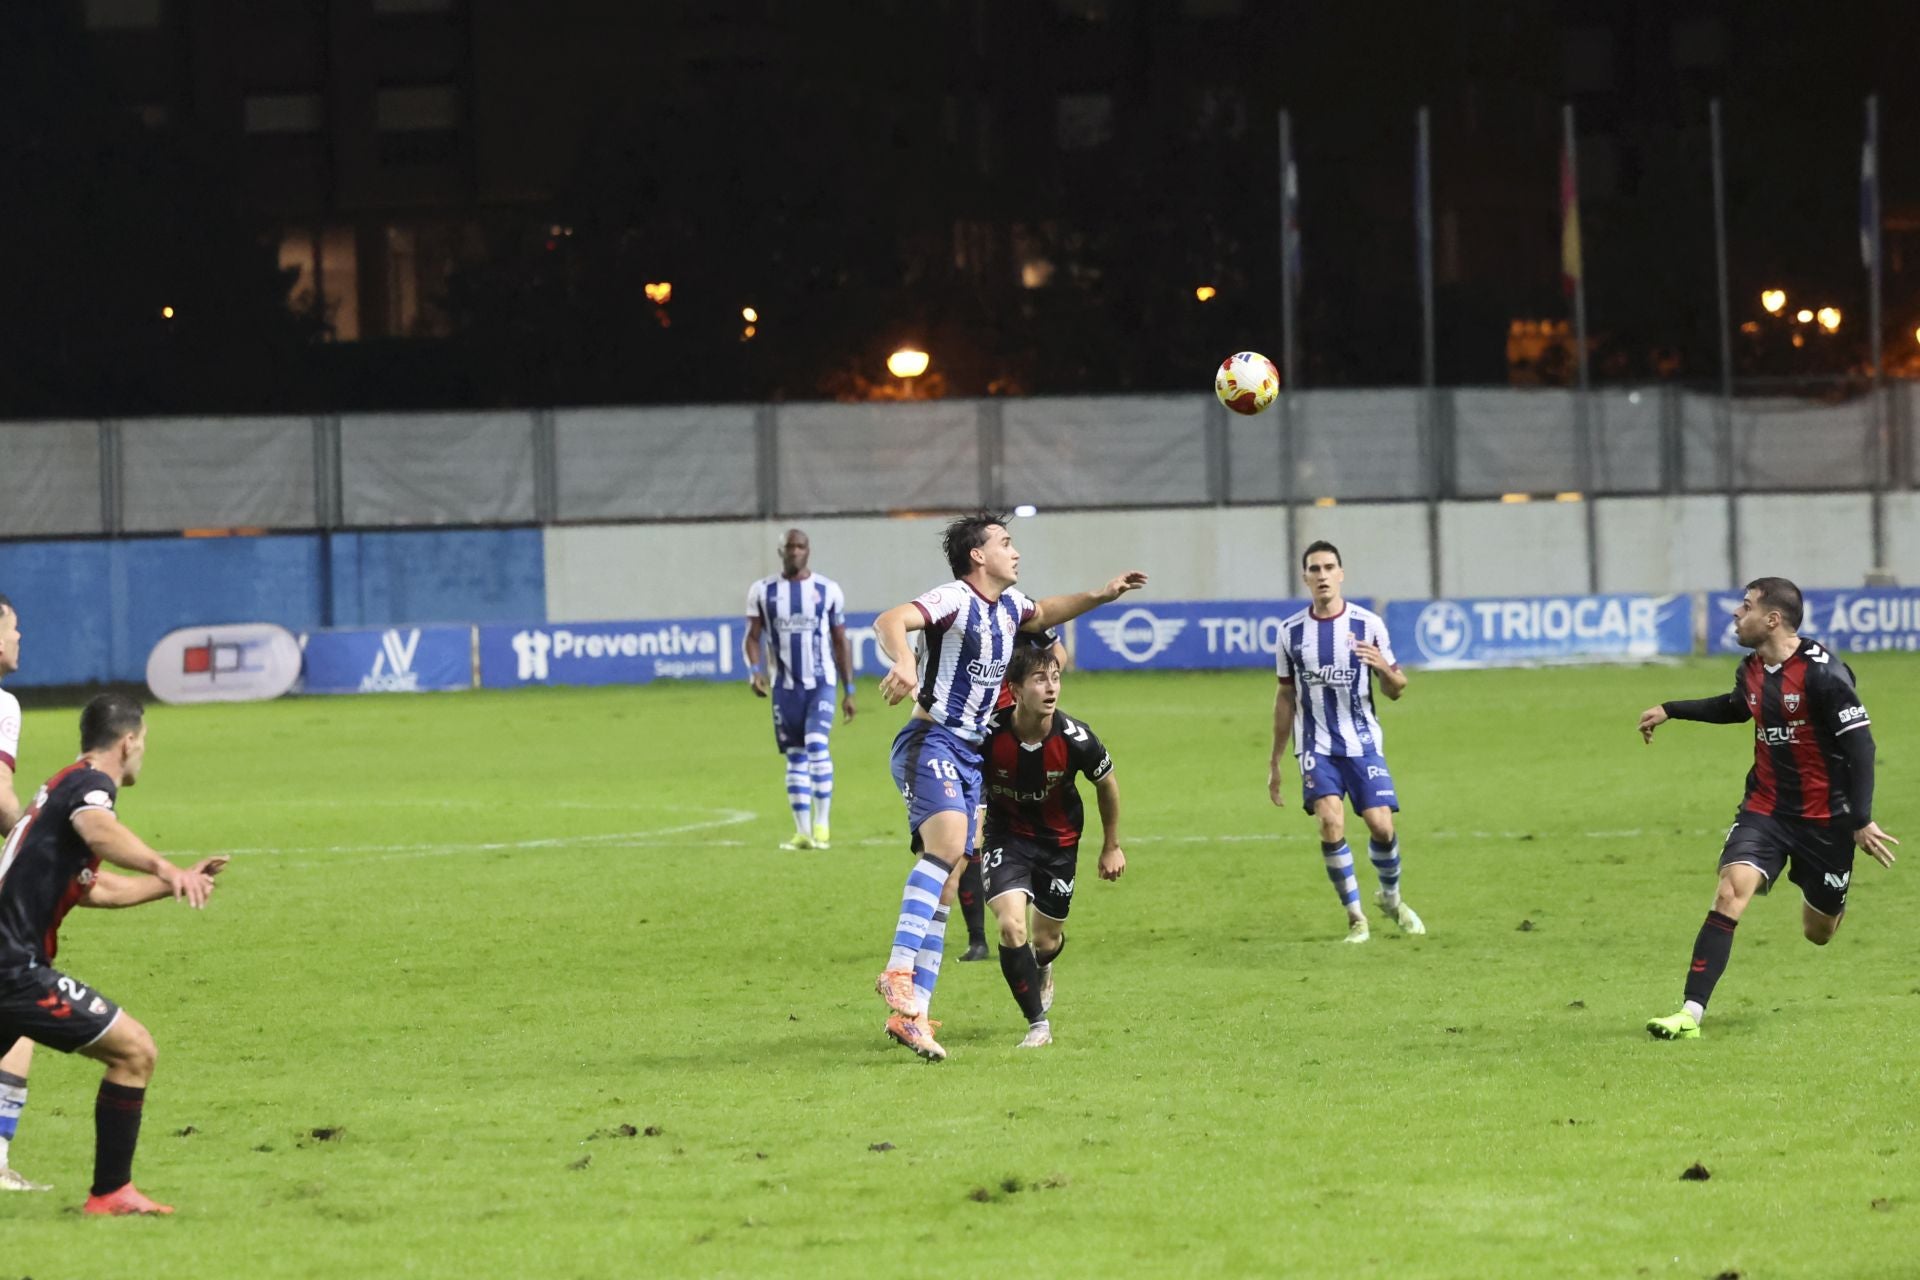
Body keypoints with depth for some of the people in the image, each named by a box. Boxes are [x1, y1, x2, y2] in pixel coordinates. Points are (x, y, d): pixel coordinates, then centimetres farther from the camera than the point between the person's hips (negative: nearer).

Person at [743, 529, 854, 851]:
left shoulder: (828, 590, 2)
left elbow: (840, 642, 7)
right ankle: (803, 832, 8)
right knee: (795, 757, 4)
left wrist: (849, 691, 6)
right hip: (785, 686, 2)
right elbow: (752, 637, 4)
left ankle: (822, 825, -12)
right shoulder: (762, 591, 3)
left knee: (816, 744, -18)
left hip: (821, 682, -2)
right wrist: (755, 671, -15)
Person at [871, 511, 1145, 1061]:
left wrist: (1100, 596, 30)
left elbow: (1042, 613, 41)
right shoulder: (955, 601, -12)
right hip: (931, 742, -9)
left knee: (946, 883, 4)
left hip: (969, 755, 9)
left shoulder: (1007, 604, 15)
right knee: (948, 844, -32)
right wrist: (903, 662, -50)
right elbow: (890, 621, -30)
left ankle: (909, 1014, 5)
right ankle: (899, 971, -39)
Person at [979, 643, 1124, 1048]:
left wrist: (1112, 846, 6)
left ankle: (1042, 970, 53)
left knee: (1046, 940, 12)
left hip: (1059, 840, 1)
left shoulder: (1075, 739, -24)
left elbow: (1107, 783, -3)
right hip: (1007, 836, -1)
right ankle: (1038, 1023, -4)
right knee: (1012, 926, -22)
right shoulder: (989, 734, -26)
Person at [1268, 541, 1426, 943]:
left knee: (1381, 825, -9)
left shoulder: (1368, 624, -2)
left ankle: (1391, 897, 22)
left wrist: (1385, 669, -22)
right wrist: (1274, 761, 15)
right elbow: (1285, 697, 14)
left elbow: (1396, 691, 2)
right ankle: (1355, 917, -5)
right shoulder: (1291, 631, 4)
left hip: (1363, 743, -1)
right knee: (1330, 823, -18)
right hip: (1317, 747, 1)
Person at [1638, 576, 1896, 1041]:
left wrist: (1862, 819, -22)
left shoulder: (1822, 672, -19)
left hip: (1824, 818, -4)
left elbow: (1860, 742, -18)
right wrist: (1671, 710, 29)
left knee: (1818, 932, 11)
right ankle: (1691, 1013, -24)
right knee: (1731, 890, -20)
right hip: (1765, 807, 4)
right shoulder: (1751, 671, 3)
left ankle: (1833, 903, 53)